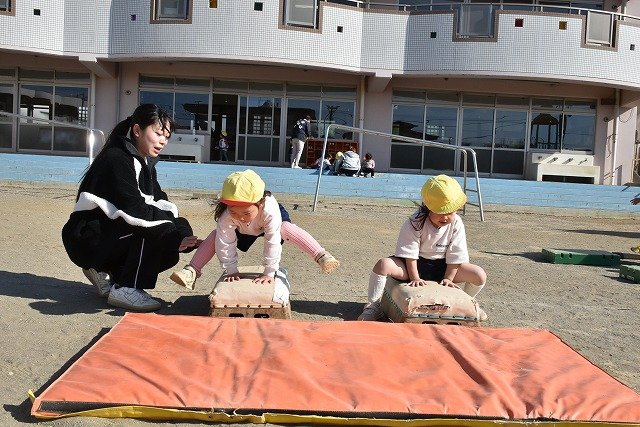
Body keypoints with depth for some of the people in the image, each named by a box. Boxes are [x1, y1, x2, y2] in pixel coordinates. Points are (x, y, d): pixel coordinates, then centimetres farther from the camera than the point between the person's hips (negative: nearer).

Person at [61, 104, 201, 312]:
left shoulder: (145, 164, 10)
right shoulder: (117, 159, -18)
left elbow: (161, 204, 0)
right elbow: (133, 211, -28)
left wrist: (178, 237, -14)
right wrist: (171, 217, -21)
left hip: (109, 236, 9)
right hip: (88, 238, -9)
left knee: (169, 252, -3)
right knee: (154, 228, -25)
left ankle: (105, 272, 8)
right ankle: (126, 289, -18)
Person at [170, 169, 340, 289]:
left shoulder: (270, 209, -47)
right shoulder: (226, 216, -41)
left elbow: (273, 242, -43)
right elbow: (225, 243, -33)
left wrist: (269, 273, -39)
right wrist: (231, 271, -29)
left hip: (267, 223, -2)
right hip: (242, 230, 2)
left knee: (288, 229, -29)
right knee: (216, 236, -17)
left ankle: (322, 257, -30)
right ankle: (192, 271, -13)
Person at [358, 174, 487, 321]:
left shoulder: (456, 225, -11)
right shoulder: (415, 223, -20)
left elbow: (455, 256, -7)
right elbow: (410, 254, -17)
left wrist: (448, 279, -12)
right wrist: (415, 278, -21)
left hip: (441, 265, 3)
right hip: (414, 264, -3)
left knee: (480, 275, -16)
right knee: (383, 265, -33)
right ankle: (373, 306, -13)